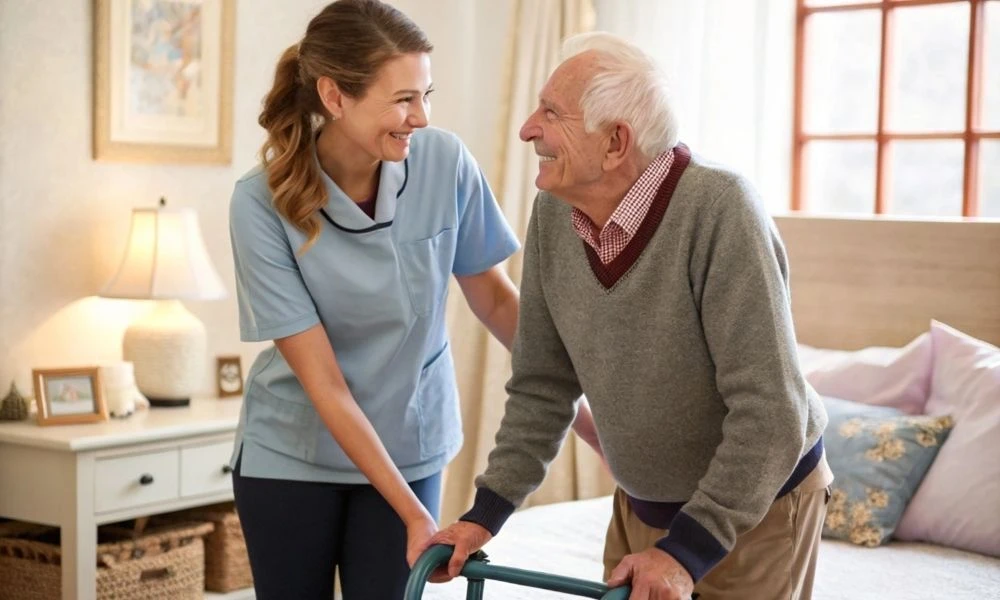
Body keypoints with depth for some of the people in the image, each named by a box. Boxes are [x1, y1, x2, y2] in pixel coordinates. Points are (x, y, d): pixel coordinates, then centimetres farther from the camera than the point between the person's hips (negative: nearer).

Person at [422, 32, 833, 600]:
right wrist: (487, 512, -3)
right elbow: (543, 385, 1)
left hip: (757, 505, -5)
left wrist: (688, 548, -27)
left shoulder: (719, 209, -27)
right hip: (641, 506, 5)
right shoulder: (553, 215, -10)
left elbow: (769, 412, -27)